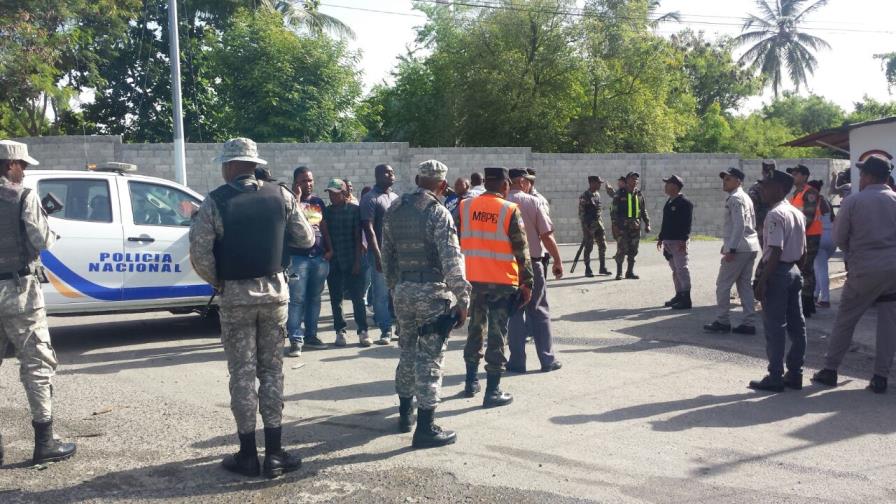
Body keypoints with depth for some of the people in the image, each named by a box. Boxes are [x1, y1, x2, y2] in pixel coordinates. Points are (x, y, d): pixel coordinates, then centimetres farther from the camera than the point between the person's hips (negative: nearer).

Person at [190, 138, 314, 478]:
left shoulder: (215, 202, -8)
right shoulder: (280, 195, 0)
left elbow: (199, 253, -12)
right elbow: (306, 239, 4)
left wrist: (216, 282, 5)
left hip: (235, 295, -2)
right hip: (274, 290, 2)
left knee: (242, 373, 6)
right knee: (272, 370, 11)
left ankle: (248, 455, 13)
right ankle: (274, 453, 13)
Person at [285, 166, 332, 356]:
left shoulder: (318, 202, 15)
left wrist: (329, 249, 10)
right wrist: (297, 198, -17)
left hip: (320, 257, 6)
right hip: (297, 257, -5)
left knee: (314, 298, 11)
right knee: (297, 299, -7)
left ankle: (311, 335, 20)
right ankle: (296, 340, -4)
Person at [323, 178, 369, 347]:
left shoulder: (354, 210, -1)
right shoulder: (326, 211, 9)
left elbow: (358, 237, -2)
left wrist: (357, 260, -7)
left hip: (351, 261, -3)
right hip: (333, 262, 3)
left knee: (357, 296, -2)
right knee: (335, 298, 6)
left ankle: (362, 330, 5)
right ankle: (340, 331, 15)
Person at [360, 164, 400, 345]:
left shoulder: (396, 197, 16)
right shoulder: (370, 199, -5)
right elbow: (369, 229, -11)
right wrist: (378, 256, -17)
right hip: (381, 253, -6)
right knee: (381, 294, -2)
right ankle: (386, 331, 5)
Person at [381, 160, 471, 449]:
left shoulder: (394, 211, 8)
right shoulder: (438, 213, -13)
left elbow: (387, 257, 14)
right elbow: (452, 262, -17)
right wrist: (462, 300, -11)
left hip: (403, 291, 6)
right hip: (432, 294, -6)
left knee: (408, 352, 19)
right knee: (429, 359, -1)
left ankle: (405, 414, 32)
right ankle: (425, 428, 3)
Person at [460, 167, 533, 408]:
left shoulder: (465, 207, 3)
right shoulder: (510, 210, -8)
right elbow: (522, 251, -7)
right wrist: (527, 282, -1)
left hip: (472, 279, 4)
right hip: (502, 282, -4)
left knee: (475, 329, 19)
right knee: (497, 333, 2)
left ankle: (471, 382, 28)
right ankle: (493, 391, 6)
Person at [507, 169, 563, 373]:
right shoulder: (534, 202, -7)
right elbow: (547, 236, -9)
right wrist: (558, 261, 1)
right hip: (532, 264, -1)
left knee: (514, 312, 9)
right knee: (539, 310, 10)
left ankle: (517, 361, 10)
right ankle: (547, 360, 12)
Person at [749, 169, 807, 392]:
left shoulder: (775, 215, -16)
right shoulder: (797, 213, 13)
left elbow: (776, 251, -22)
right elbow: (803, 251, 16)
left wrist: (762, 281, -21)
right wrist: (796, 269, 22)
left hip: (777, 272, -9)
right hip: (794, 272, 9)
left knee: (774, 327, -3)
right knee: (796, 324, 11)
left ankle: (775, 378, 2)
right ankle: (795, 374, 18)